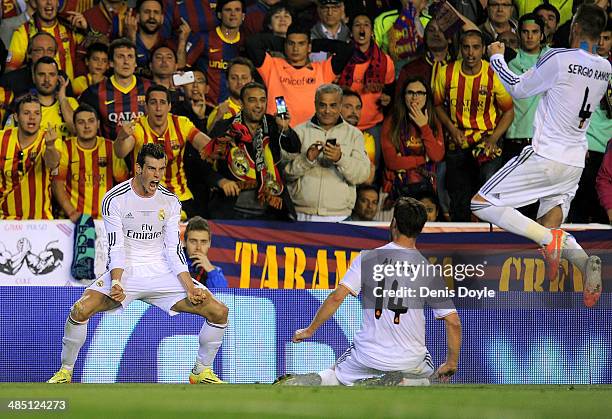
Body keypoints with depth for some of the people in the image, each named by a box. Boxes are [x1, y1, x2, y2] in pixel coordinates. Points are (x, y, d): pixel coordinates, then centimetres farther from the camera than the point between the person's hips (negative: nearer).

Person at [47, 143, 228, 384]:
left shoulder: (170, 201, 2)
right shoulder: (114, 199, -9)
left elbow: (174, 250, 1)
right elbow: (116, 248, -12)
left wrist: (190, 287, -12)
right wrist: (116, 281, -29)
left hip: (162, 273, 3)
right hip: (125, 272, -3)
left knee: (218, 312, -12)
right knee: (80, 310, -28)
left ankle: (201, 373, 9)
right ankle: (65, 372, -7)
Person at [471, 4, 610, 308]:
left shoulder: (558, 58, -15)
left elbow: (519, 89, -1)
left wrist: (496, 57, 15)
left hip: (545, 155, -7)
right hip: (575, 163, 7)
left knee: (481, 204, -1)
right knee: (548, 228, 17)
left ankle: (548, 238, -20)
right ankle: (587, 262, -16)